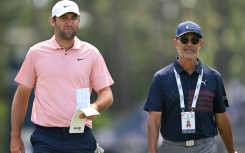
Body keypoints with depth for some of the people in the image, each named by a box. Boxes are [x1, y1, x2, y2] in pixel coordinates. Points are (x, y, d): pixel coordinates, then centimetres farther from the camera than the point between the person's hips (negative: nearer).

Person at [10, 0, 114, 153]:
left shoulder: (91, 53, 5)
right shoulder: (36, 53, 4)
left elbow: (107, 94, 6)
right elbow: (22, 96, 10)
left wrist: (95, 107, -17)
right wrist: (15, 136, 6)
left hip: (81, 138, 1)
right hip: (46, 138, -1)